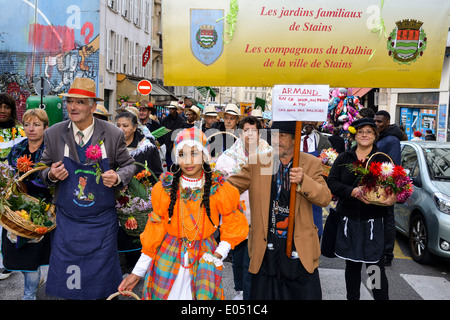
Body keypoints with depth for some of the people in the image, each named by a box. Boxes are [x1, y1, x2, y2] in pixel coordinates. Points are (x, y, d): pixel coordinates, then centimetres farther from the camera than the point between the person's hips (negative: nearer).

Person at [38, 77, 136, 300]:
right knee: (65, 281, 8)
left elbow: (129, 165, 4)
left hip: (102, 221, -1)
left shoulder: (113, 134, -6)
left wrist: (118, 177, -16)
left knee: (102, 279, 11)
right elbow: (44, 169, 9)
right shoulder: (53, 133, -1)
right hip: (67, 221, 1)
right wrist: (51, 174, -14)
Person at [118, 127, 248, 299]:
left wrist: (218, 255, -8)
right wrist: (137, 272, -1)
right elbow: (154, 230, -1)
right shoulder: (164, 188, -7)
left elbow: (235, 226, 2)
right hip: (168, 257, 1)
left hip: (204, 259, 0)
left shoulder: (220, 189, -9)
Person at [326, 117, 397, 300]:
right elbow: (331, 182, -3)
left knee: (376, 265, -3)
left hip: (373, 220, -2)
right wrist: (353, 192, -19)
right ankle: (352, 298, 29)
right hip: (348, 219, 2)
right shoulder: (343, 158, 7)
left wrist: (393, 197, -23)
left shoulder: (383, 160, 4)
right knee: (351, 264, 13)